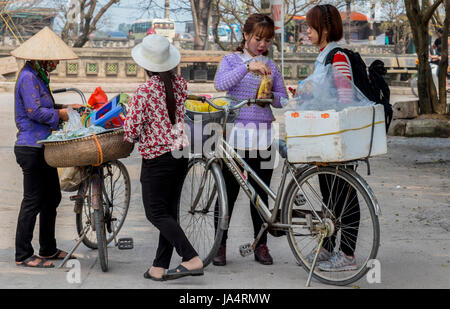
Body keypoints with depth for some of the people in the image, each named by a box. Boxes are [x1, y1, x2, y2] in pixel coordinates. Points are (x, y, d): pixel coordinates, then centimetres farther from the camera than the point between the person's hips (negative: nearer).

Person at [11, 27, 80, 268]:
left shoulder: (39, 76, 15)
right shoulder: (28, 77, -15)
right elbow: (35, 111, -22)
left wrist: (66, 108, 10)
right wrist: (59, 114, -10)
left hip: (42, 147, 10)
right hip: (31, 149, -10)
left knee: (52, 198, 15)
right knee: (33, 201, -4)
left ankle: (48, 249, 26)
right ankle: (23, 255, 4)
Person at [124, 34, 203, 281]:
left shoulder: (143, 92, -15)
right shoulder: (180, 84, 3)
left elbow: (132, 131, -14)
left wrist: (130, 138, 8)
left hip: (156, 158, -7)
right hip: (181, 154, 7)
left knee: (156, 213, 1)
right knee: (169, 212, 11)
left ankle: (192, 259, -11)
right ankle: (160, 267, 15)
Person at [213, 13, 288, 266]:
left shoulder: (271, 66, 13)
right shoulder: (232, 60, 4)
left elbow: (284, 99, 12)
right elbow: (221, 83, -17)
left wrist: (271, 96, -10)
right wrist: (248, 67, -28)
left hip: (263, 137, 3)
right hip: (236, 134, -3)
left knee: (261, 193, 7)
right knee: (229, 191, -1)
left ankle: (261, 245, 16)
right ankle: (220, 244, 9)